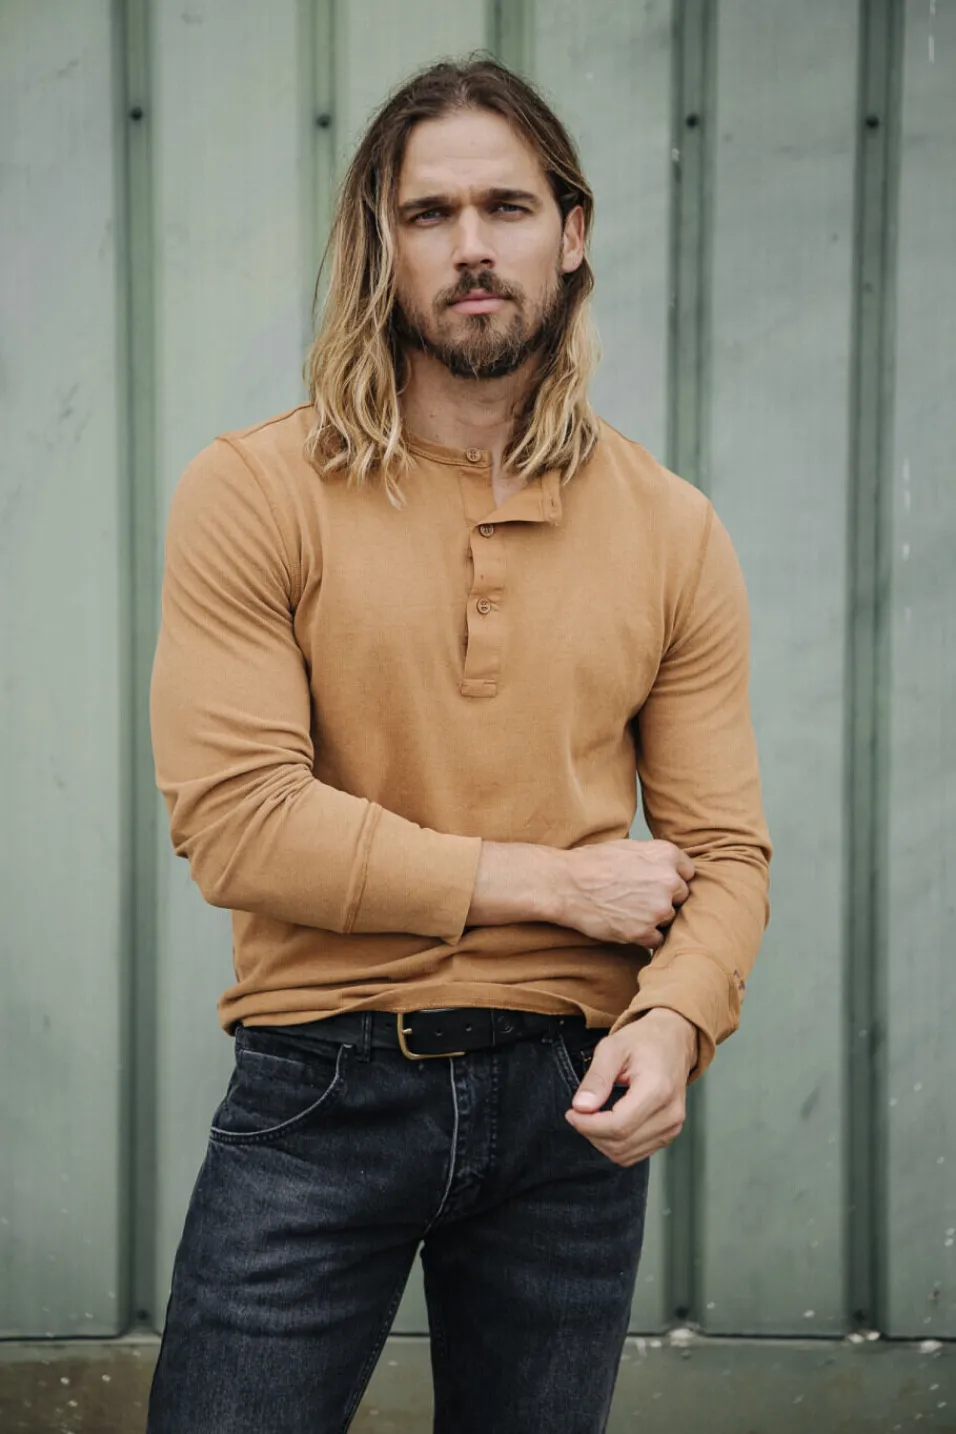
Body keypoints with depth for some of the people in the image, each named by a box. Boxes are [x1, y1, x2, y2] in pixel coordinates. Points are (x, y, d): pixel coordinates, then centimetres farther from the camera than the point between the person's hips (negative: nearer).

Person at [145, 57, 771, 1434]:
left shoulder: (673, 532, 5)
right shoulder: (251, 494, -5)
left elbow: (725, 847, 3)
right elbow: (233, 820, -14)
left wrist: (678, 1016, -18)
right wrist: (548, 881, -11)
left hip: (570, 1104, 3)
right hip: (320, 1093, -2)